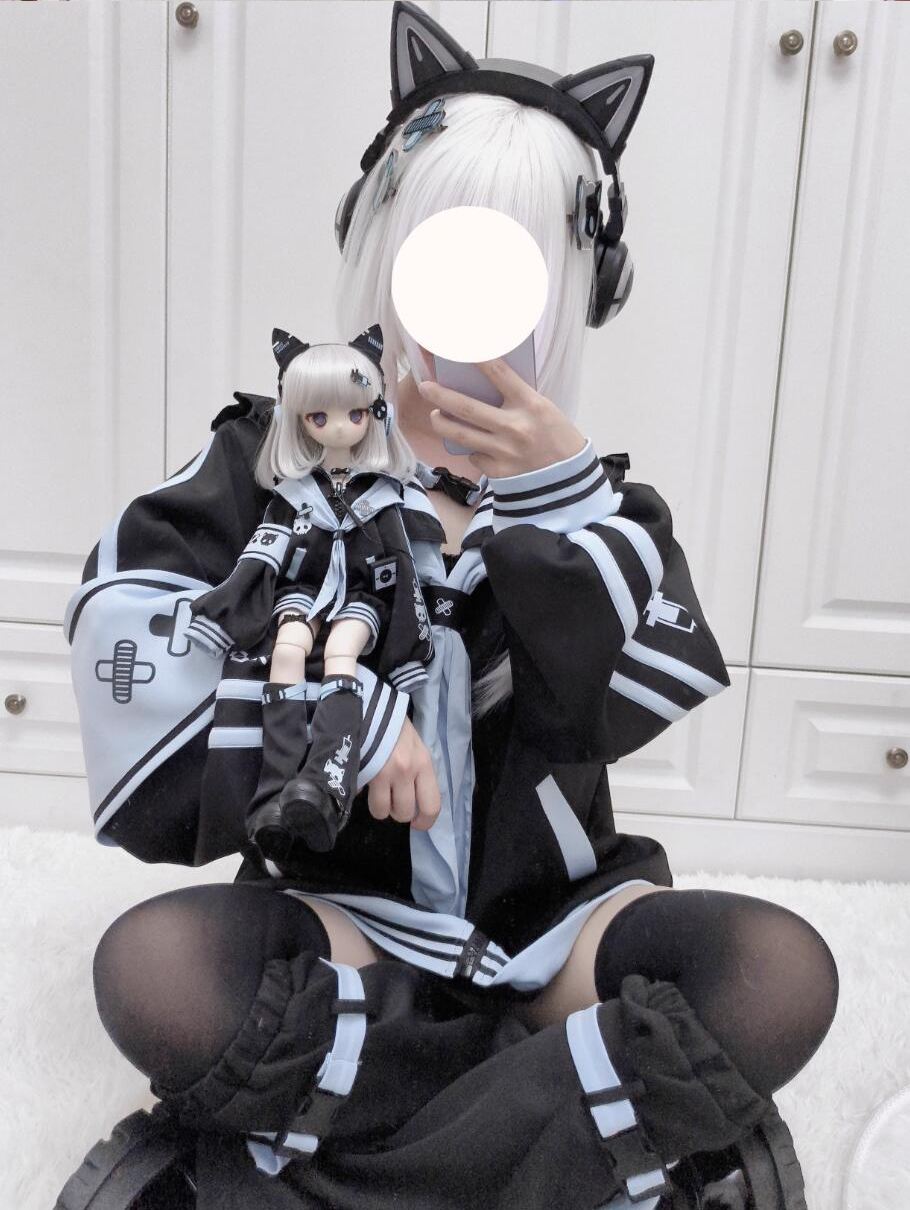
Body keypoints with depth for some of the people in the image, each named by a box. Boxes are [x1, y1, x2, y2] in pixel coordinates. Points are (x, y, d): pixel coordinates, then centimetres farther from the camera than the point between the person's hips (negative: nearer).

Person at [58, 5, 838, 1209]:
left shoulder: (590, 487, 4)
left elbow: (636, 703, -10)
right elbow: (126, 607, -14)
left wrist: (558, 496, -22)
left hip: (550, 917, 2)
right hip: (343, 917, 0)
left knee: (784, 970, -25)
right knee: (149, 963, -30)